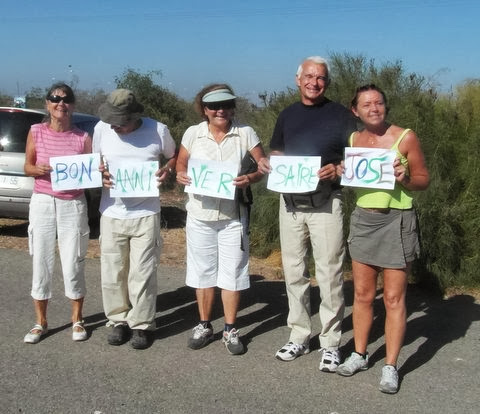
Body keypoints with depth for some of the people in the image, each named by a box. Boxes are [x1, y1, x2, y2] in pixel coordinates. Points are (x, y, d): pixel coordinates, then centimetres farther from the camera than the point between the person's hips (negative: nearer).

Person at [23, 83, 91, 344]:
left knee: (73, 265, 2)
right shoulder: (36, 132, 3)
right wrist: (39, 169, -14)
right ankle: (40, 322, 20)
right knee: (41, 263, 5)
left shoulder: (83, 137, 0)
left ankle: (77, 320, 20)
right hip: (42, 203, 1)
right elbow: (27, 167, 7)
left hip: (73, 205, -1)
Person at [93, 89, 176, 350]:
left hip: (145, 214, -2)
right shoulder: (101, 129, -3)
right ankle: (118, 321, 25)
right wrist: (99, 175, -9)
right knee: (112, 272, 8)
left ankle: (142, 325, 16)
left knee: (143, 274, 1)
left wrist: (167, 170, -11)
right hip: (111, 213, 2)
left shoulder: (158, 130, -8)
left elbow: (174, 156, 10)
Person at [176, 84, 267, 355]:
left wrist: (250, 178, -22)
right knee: (203, 271, 12)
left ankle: (231, 330, 20)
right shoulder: (193, 133, -2)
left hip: (233, 217, -1)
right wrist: (180, 175, -12)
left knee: (232, 272, 5)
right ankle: (205, 325, 28)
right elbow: (181, 163, 10)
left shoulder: (245, 133, -5)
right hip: (200, 215, 2)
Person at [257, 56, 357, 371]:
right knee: (294, 272, 10)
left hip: (325, 203, -4)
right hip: (290, 202, 5)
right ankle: (299, 336, 23)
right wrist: (268, 164, -3)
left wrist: (337, 169, -21)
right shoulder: (287, 115, 13)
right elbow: (277, 152, 20)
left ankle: (331, 343, 9)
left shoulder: (340, 114, 0)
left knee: (329, 274, -2)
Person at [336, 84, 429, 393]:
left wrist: (404, 179, -20)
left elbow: (424, 179, 0)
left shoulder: (405, 138, -6)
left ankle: (391, 367, 11)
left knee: (393, 298, 0)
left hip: (397, 221, -4)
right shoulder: (352, 140, 7)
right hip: (363, 219, 4)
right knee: (363, 294, 11)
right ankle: (360, 355, 26)